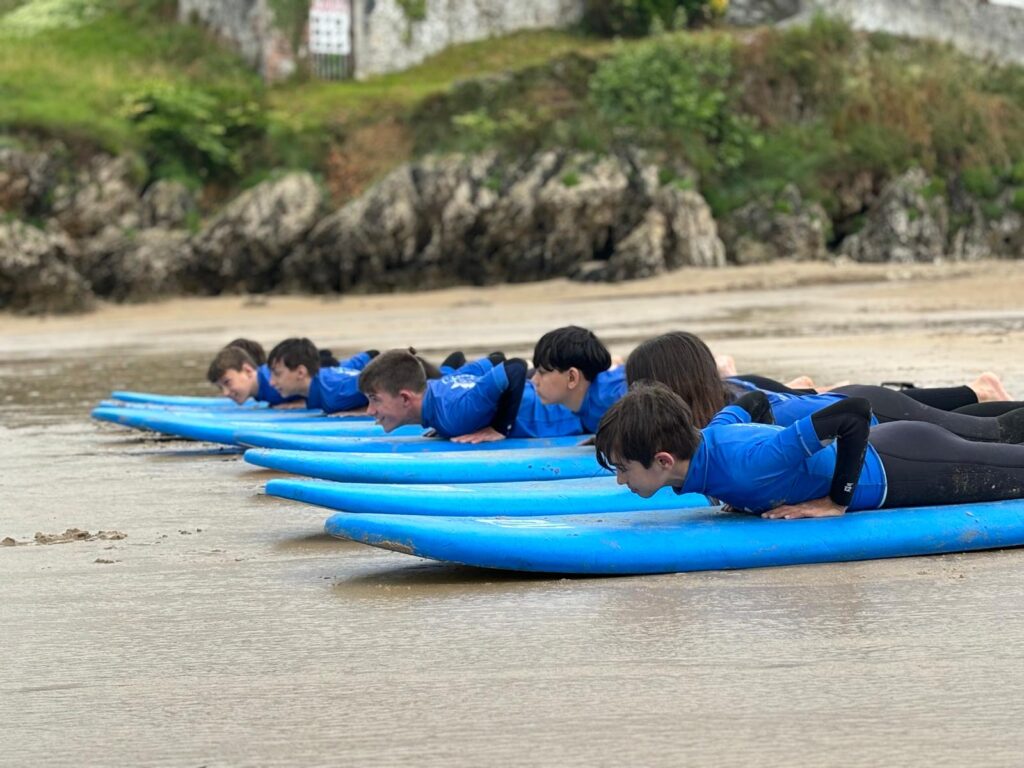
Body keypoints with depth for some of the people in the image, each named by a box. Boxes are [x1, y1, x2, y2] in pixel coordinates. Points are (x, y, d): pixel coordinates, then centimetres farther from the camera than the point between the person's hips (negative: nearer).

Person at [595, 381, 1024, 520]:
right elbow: (755, 401, 11)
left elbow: (855, 413, -39)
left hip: (903, 472, -7)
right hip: (885, 450, 7)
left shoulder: (746, 466, -37)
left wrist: (838, 502, -31)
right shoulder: (713, 432, -12)